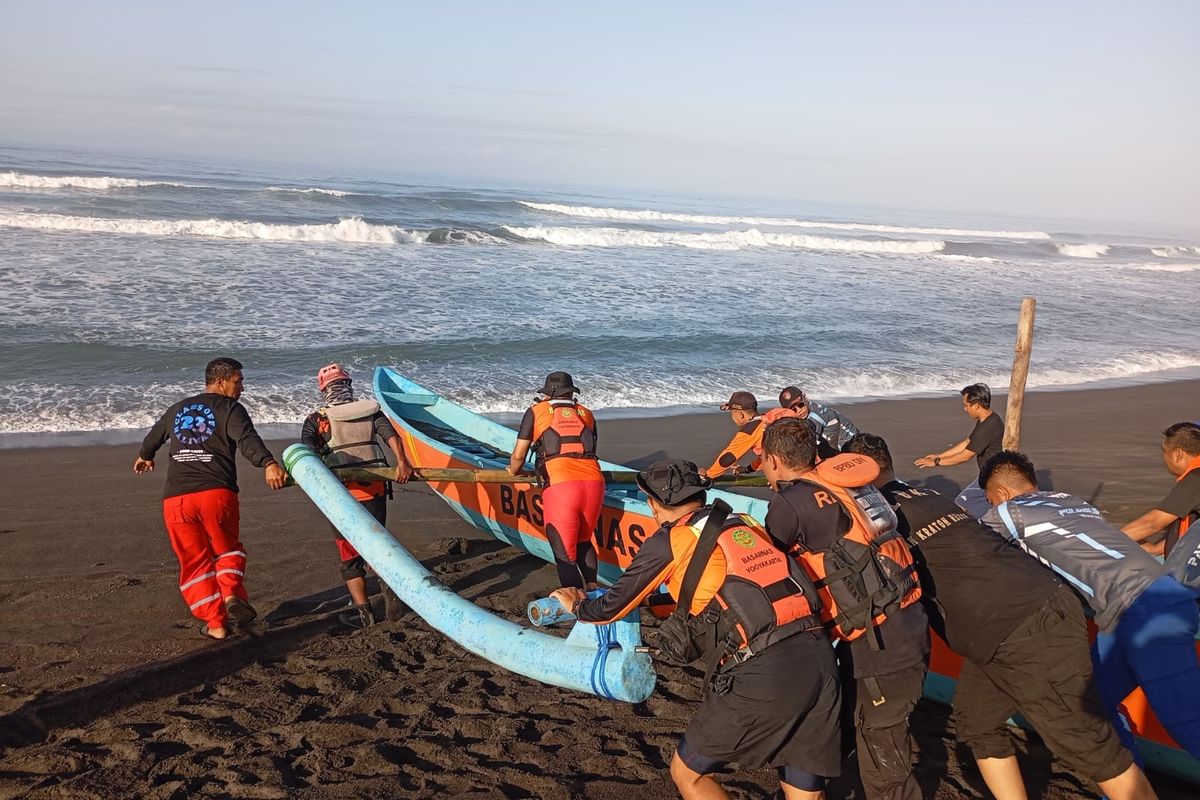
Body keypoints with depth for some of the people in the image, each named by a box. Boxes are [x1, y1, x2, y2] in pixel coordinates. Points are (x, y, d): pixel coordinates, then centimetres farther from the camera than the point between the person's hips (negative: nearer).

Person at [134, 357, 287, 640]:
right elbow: (247, 439, -18)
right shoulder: (230, 408, 3)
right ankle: (231, 592, -5)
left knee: (195, 561, 13)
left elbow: (154, 435, 41)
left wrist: (145, 456, 62)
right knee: (227, 549, 20)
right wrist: (268, 463, -34)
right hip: (217, 493, -4)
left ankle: (215, 623, 12)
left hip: (175, 498, 4)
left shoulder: (177, 409, 22)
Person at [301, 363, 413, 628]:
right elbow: (391, 434, -7)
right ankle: (390, 580, -8)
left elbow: (307, 450, -13)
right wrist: (402, 462, -17)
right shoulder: (371, 410, 10)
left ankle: (363, 611, 9)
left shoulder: (316, 420, 5)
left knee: (350, 554, 10)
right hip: (375, 488, 2)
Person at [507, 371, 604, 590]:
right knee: (583, 542, 26)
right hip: (594, 482, 4)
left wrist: (514, 471, 37)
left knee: (565, 556, 3)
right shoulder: (586, 414, 24)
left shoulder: (536, 412, 15)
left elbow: (518, 456, 16)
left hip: (559, 487, -4)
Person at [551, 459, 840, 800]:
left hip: (760, 674, -6)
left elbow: (613, 608, 17)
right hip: (819, 656, 6)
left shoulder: (669, 541, 5)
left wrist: (578, 607, 38)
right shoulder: (747, 525, 21)